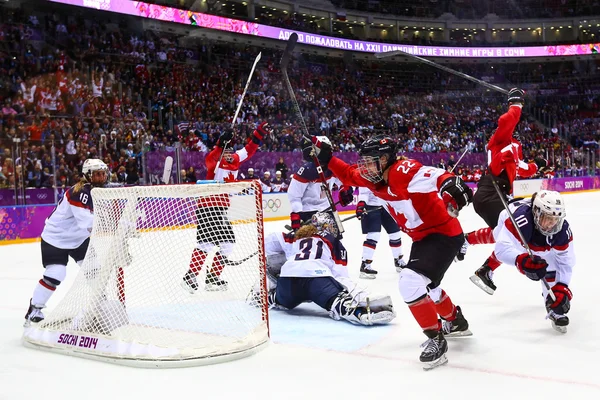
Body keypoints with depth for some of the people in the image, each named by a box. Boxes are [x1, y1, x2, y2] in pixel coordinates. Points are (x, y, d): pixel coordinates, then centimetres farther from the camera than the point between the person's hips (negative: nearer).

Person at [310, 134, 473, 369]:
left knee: (411, 282, -23)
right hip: (422, 238, 11)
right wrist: (327, 158, 5)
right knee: (424, 285, 26)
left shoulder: (403, 171, -27)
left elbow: (435, 175, -42)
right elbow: (349, 174, 15)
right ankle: (456, 322, 51)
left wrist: (452, 186, -61)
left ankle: (436, 339, -9)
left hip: (445, 234, -11)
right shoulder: (376, 179, 0)